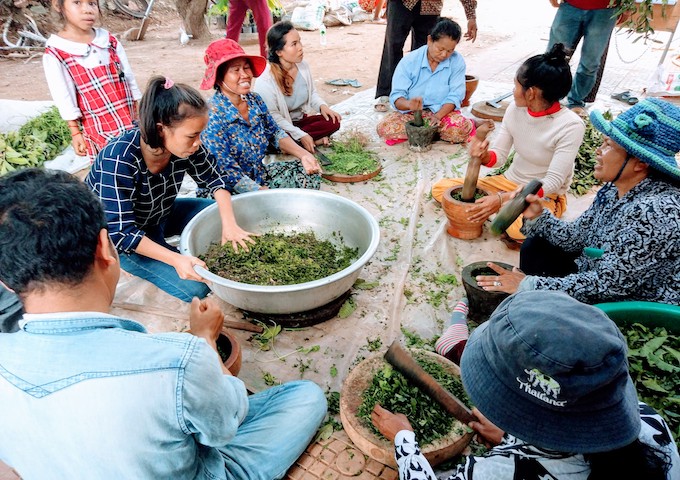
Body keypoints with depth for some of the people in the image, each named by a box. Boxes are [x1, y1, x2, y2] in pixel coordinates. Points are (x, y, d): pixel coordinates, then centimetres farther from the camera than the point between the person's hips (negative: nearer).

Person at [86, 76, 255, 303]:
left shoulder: (183, 145, -21)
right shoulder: (118, 160, -35)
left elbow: (213, 179, -7)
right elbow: (121, 232, -32)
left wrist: (229, 223, -22)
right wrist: (175, 259, -42)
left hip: (158, 215, 6)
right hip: (115, 237, -6)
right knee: (196, 287, -18)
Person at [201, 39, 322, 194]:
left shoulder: (255, 100, -2)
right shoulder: (213, 117, -22)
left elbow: (275, 133, 12)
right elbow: (228, 174, -24)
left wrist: (302, 154, -5)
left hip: (260, 175, 8)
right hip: (230, 192, -7)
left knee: (310, 173, 0)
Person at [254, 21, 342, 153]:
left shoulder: (303, 66, -6)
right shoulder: (265, 80, -24)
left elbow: (312, 93, 11)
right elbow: (273, 116, -21)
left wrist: (322, 106, -11)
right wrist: (301, 135, -25)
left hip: (301, 119, 5)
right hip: (280, 128, -5)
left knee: (333, 122, -17)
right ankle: (315, 139, -15)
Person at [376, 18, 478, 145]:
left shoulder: (457, 62, -5)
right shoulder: (409, 61, -7)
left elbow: (455, 96, -9)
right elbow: (396, 97, -12)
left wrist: (438, 116, -28)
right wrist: (409, 104, -37)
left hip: (443, 112, -1)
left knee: (460, 130, -36)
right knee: (384, 128, -29)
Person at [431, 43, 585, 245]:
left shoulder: (570, 126, -23)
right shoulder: (515, 109, -7)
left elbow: (552, 183, -25)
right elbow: (498, 155, -3)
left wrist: (502, 199, -35)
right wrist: (484, 155, -28)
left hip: (546, 196, -6)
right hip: (509, 182, 6)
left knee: (521, 229, -41)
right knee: (440, 189, -4)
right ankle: (507, 214, -5)